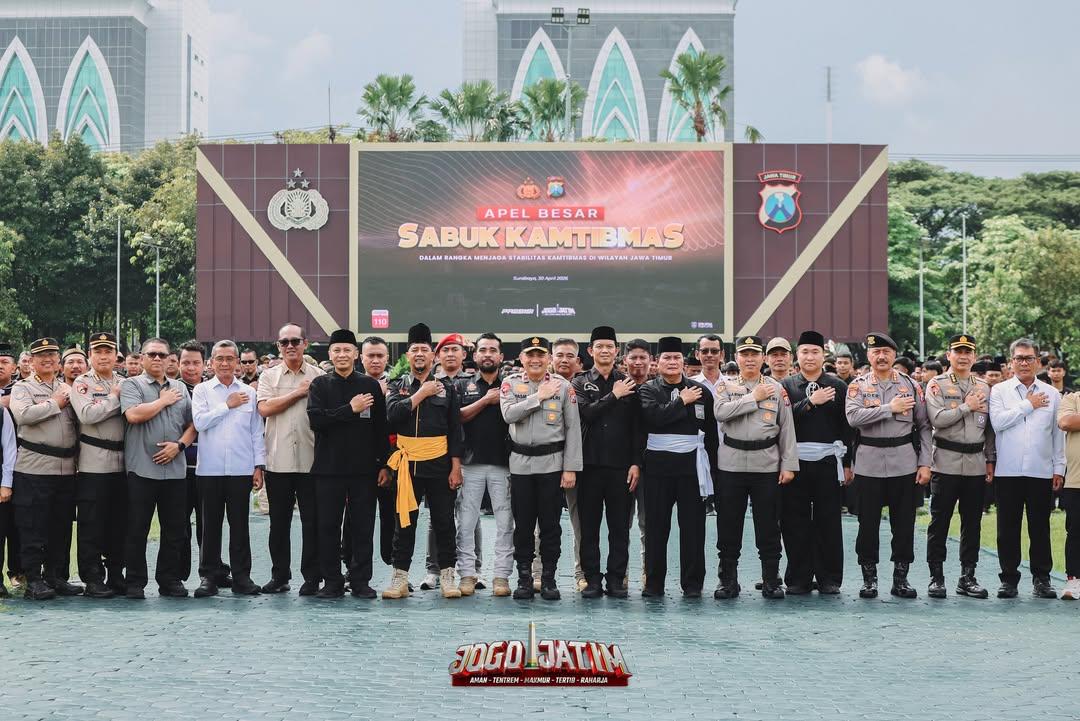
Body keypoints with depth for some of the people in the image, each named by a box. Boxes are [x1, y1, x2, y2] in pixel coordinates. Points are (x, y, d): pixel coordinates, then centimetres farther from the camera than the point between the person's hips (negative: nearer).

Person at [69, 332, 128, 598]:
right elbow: (87, 414, -16)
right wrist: (115, 398, -9)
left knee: (119, 524, 9)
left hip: (121, 463, 4)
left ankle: (116, 575, 18)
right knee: (92, 525, -2)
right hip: (93, 464, -4)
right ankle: (93, 579, 4)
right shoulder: (82, 384, 1)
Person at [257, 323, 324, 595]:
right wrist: (298, 392, -7)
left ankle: (312, 577, 8)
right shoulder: (269, 376, 8)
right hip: (278, 460, 1)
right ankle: (279, 575, 17)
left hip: (310, 460, -1)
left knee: (312, 521, 1)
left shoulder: (319, 377, 5)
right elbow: (265, 408, -8)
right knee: (279, 522, 8)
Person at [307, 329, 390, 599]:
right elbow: (316, 420, -11)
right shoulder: (320, 385, 4)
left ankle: (360, 581, 12)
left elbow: (381, 428, 6)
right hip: (329, 467, 0)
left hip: (364, 468, 0)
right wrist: (351, 409, -15)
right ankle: (332, 582, 12)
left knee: (363, 527, 4)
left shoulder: (370, 385, 6)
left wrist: (384, 464, 2)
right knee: (328, 527, 4)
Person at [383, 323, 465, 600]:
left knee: (444, 522, 4)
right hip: (407, 464, 0)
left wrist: (456, 467, -3)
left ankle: (447, 577, 13)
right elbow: (393, 414, -14)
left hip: (439, 465, 0)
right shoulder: (398, 386, 7)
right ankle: (400, 579, 10)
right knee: (404, 522, 5)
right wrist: (422, 393, -12)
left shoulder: (446, 387, 5)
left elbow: (456, 430, 3)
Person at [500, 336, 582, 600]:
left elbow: (573, 429, 0)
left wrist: (571, 468, -5)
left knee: (550, 524, 3)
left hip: (552, 462, -1)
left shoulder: (563, 386, 1)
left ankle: (549, 578, 11)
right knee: (523, 524, 6)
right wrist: (539, 396, -15)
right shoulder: (511, 384, 4)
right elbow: (509, 414, -14)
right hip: (521, 463, 1)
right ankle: (524, 578, 14)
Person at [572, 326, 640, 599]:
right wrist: (614, 396, -11)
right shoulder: (580, 383, 6)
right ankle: (592, 579, 10)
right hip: (590, 464, -1)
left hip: (620, 466, 1)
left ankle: (617, 579, 10)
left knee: (620, 527, 3)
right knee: (589, 526, 3)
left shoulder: (629, 385, 8)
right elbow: (586, 413, -12)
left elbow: (637, 427, 5)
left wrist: (636, 463, -2)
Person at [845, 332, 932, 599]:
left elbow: (924, 426, 7)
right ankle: (869, 578, 13)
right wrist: (890, 408, -15)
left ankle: (900, 578, 14)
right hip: (869, 464, -1)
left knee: (904, 523, 4)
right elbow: (853, 417, -14)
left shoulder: (911, 385, 7)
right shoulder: (858, 386, 3)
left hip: (904, 464, 1)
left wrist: (925, 464, 0)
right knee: (868, 524, 3)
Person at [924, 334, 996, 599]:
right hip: (946, 463, -4)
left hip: (976, 465, 4)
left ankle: (967, 577, 14)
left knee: (972, 523, 7)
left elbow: (990, 428, 14)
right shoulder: (937, 384, -1)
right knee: (939, 521, -1)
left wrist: (990, 460, 9)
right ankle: (936, 577, 6)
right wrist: (967, 407, -11)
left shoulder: (984, 387, 12)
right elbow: (937, 419, -15)